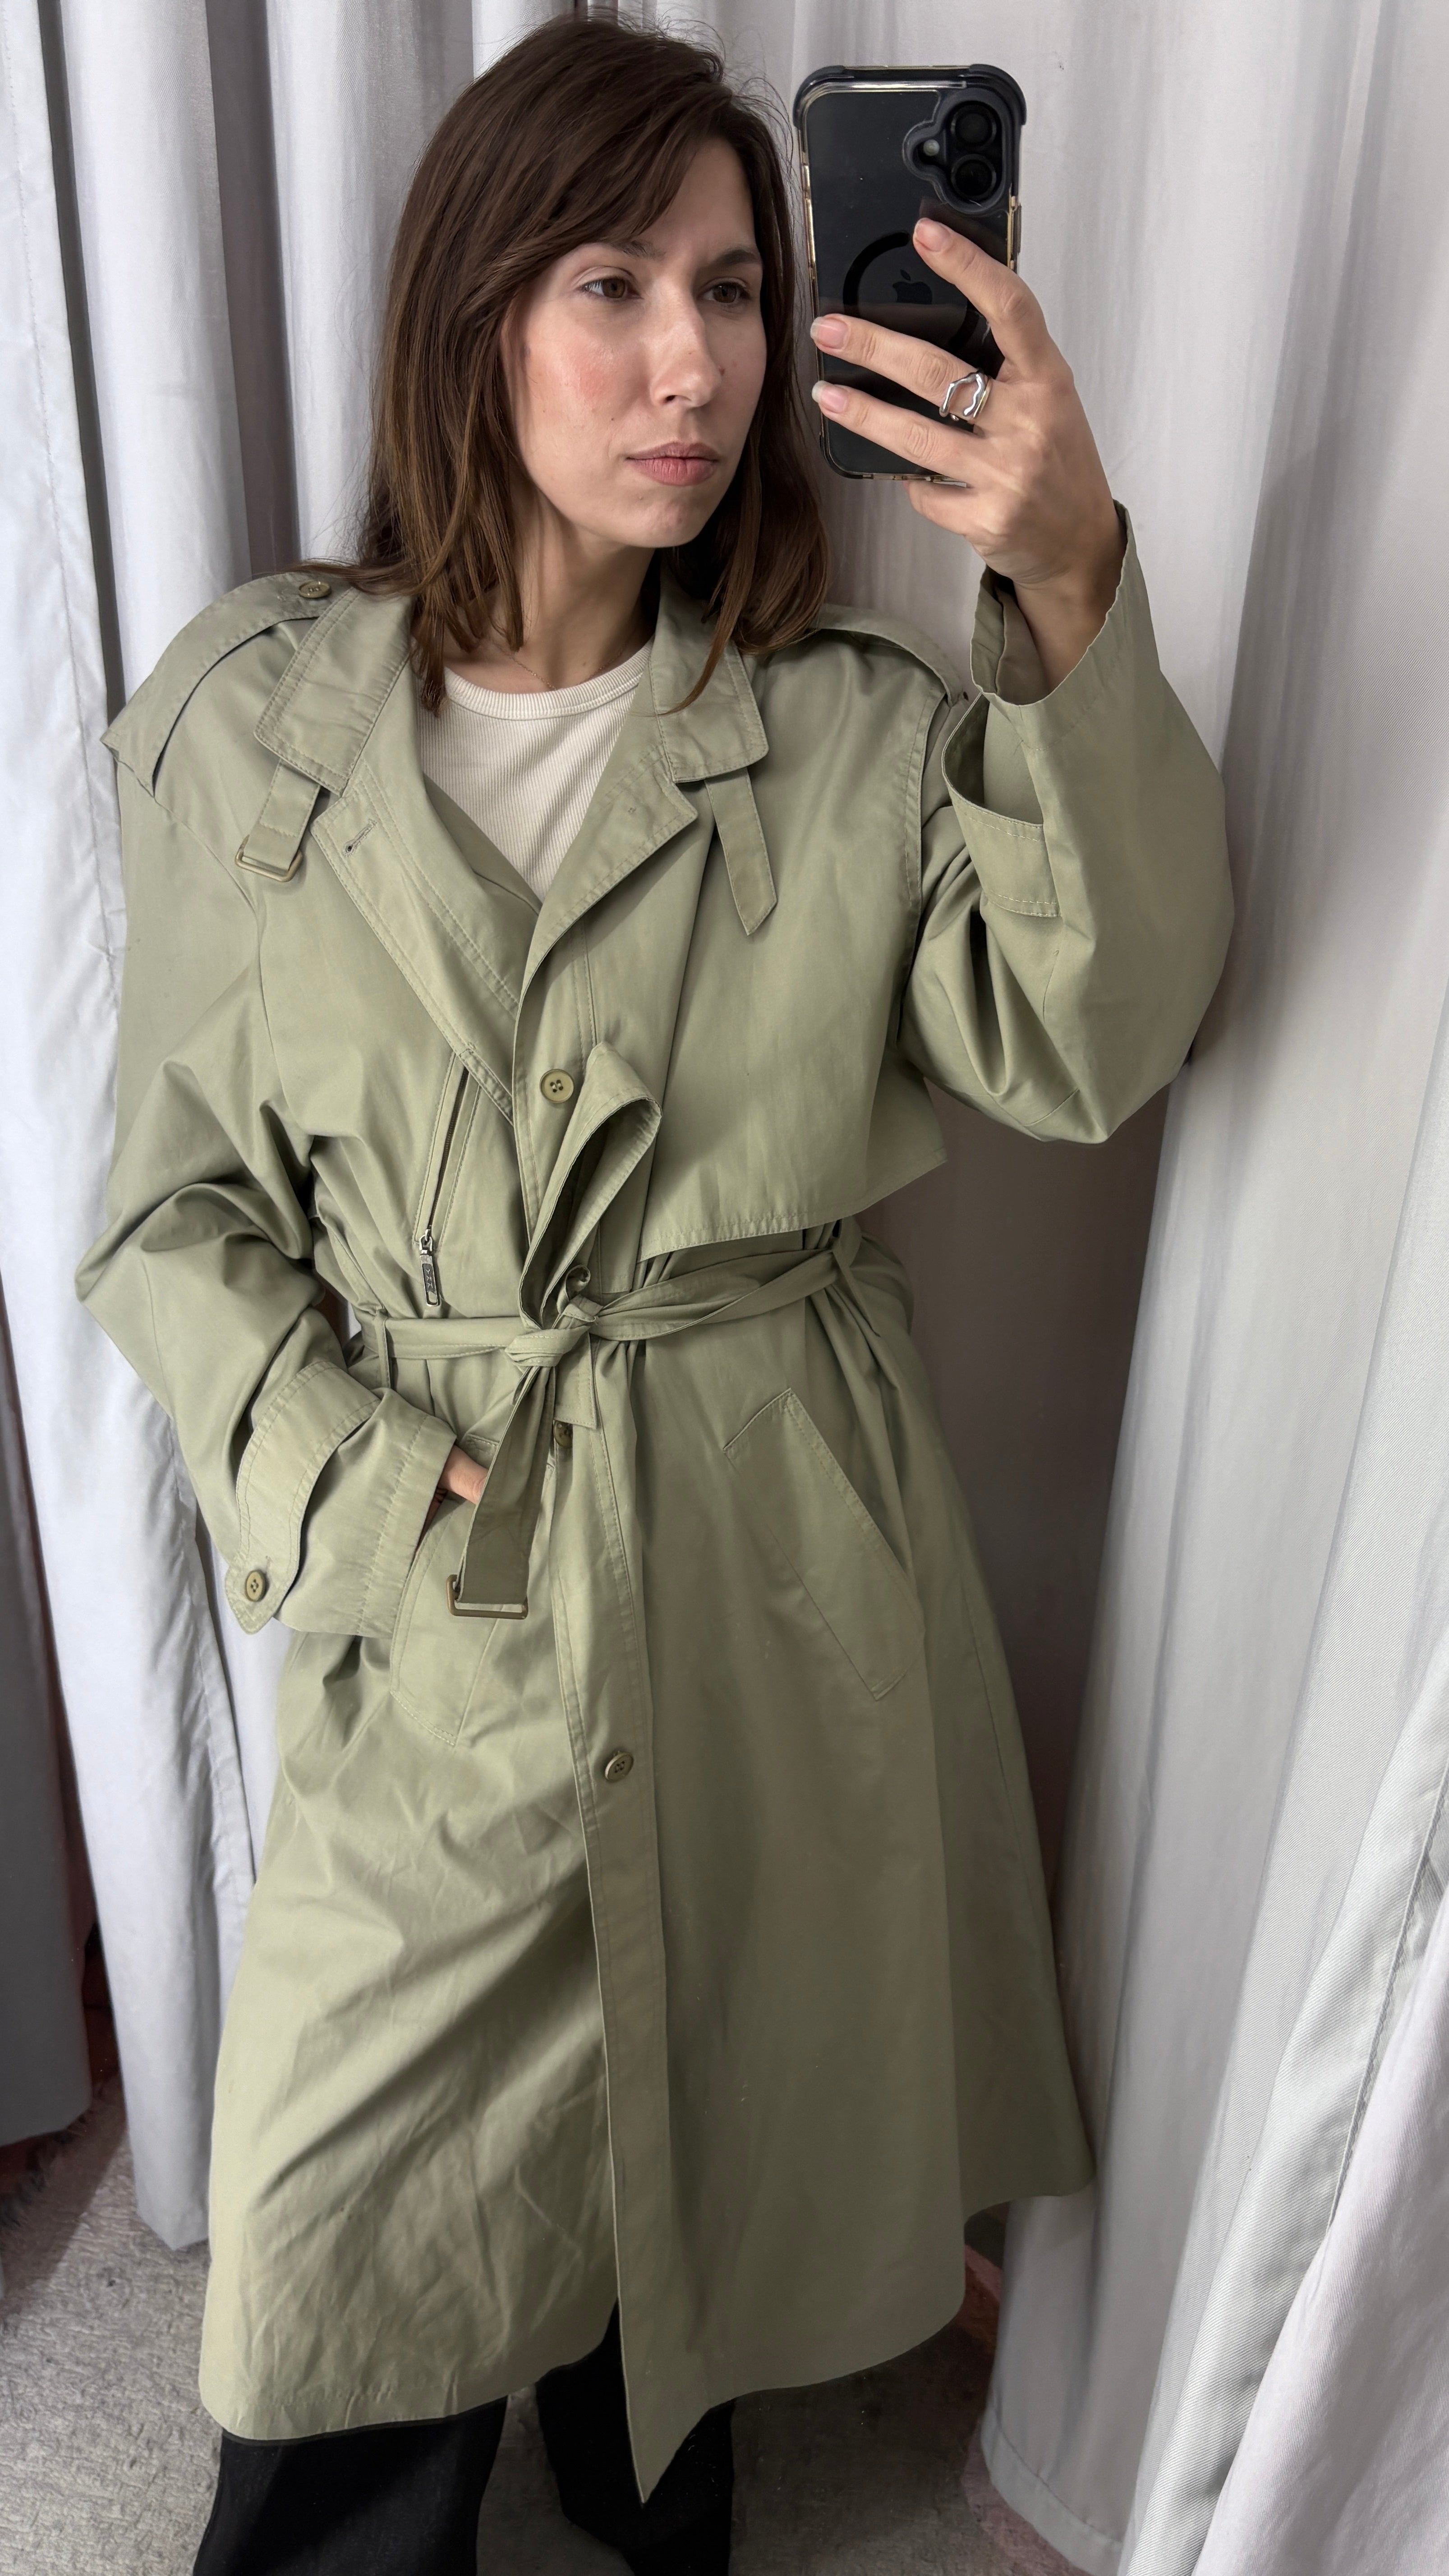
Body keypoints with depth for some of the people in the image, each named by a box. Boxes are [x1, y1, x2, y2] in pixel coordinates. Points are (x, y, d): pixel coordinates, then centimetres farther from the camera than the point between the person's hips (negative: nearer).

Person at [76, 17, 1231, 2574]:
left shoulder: (861, 728, -3)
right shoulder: (246, 720, -3)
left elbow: (1086, 1043, -16)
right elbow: (178, 1209, 1)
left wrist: (1075, 607, -26)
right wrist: (359, 1483, -12)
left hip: (780, 1565, 1)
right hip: (424, 1584, 0)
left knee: (718, 2109, 23)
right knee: (359, 2233, 11)